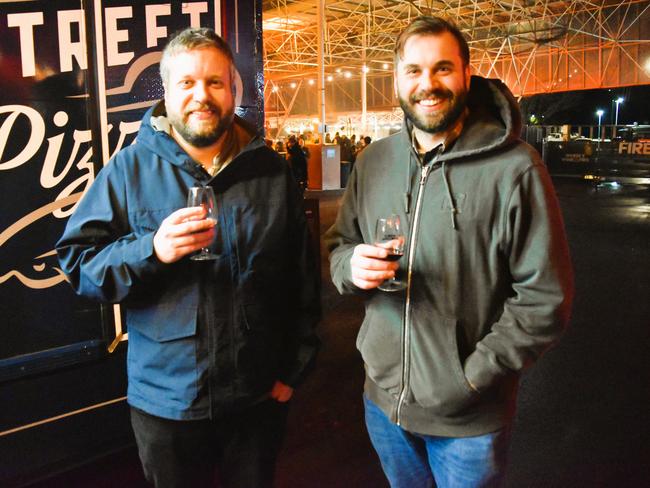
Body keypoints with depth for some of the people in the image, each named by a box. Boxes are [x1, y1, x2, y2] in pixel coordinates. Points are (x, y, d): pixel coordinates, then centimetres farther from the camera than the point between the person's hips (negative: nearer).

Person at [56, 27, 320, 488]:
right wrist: (151, 250, -24)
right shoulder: (130, 169, -4)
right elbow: (77, 262, -6)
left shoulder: (272, 172, 0)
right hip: (166, 399, -1)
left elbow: (302, 279, 4)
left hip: (258, 396, 2)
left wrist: (292, 370, 4)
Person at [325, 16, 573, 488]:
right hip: (383, 397, 5)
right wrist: (352, 265, -16)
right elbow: (337, 244, 8)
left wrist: (474, 375, -16)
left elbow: (545, 296, -13)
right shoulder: (373, 161, 1)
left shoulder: (514, 169, -15)